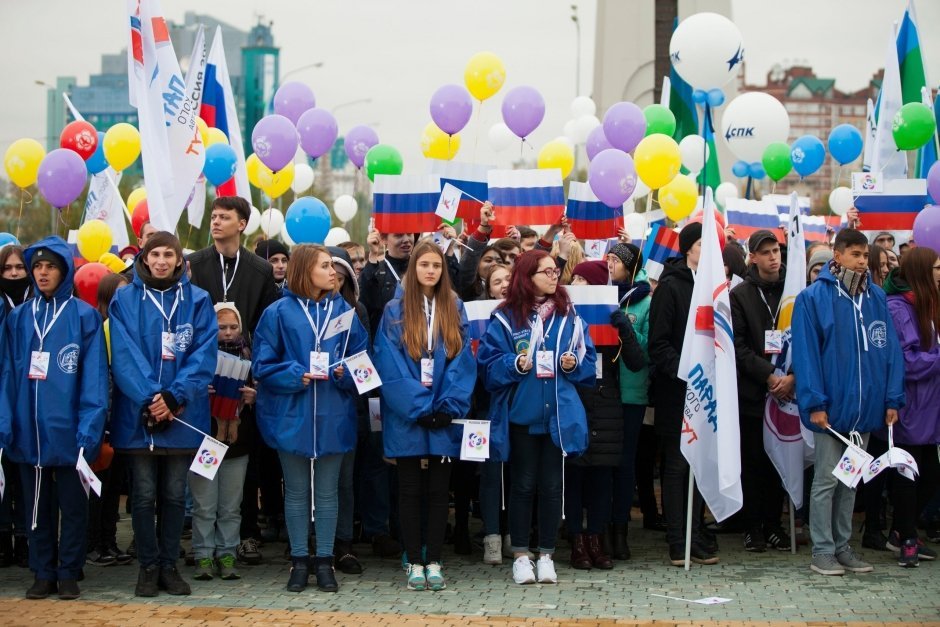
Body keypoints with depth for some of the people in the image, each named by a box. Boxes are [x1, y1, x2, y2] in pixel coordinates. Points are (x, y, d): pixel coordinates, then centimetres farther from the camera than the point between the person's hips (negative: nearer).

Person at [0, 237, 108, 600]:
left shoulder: (83, 316, -3)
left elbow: (94, 378, -7)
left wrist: (89, 429, -14)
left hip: (68, 430, -4)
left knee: (72, 505, 6)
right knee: (37, 505, 11)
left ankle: (69, 574, 15)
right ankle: (43, 573, 20)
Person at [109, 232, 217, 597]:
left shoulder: (197, 301, 4)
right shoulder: (125, 300, 2)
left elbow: (204, 355, -4)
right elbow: (124, 355, -7)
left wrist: (175, 396, -16)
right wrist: (149, 398, -18)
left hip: (183, 414, 1)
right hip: (137, 414, -1)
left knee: (175, 494, 8)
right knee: (144, 494, 3)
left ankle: (169, 565, 17)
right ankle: (148, 566, 13)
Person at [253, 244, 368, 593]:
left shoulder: (344, 312, 4)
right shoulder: (279, 312, -3)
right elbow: (264, 363, -3)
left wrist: (345, 373, -14)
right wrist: (295, 376, -18)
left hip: (333, 416, 2)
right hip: (292, 416, -2)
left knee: (327, 492, 8)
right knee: (296, 492, 8)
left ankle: (325, 561, 16)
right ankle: (299, 561, 16)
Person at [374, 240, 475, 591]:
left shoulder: (454, 310, 8)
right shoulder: (395, 312, 1)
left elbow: (462, 361, 1)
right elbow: (390, 365, -6)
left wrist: (448, 407, -10)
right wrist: (419, 408, -13)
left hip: (444, 418, 2)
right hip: (406, 417, -2)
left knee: (438, 490, 5)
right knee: (410, 490, 4)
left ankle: (434, 562, 10)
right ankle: (415, 563, 9)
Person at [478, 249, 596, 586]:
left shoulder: (568, 315, 6)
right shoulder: (505, 317, -2)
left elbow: (588, 360, 9)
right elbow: (489, 362, -4)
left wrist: (574, 364, -11)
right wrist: (515, 365, -21)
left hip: (559, 414, 2)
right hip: (521, 413, -2)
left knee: (551, 485, 6)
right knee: (523, 484, 6)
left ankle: (546, 555, 15)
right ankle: (520, 556, 13)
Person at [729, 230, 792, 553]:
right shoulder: (740, 295, 3)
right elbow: (738, 346, -3)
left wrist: (792, 375, -13)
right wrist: (768, 375, -13)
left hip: (786, 390, 1)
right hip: (752, 392, -1)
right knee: (753, 462, 3)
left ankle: (773, 524, 14)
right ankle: (753, 527, 9)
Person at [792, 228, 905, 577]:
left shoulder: (876, 297, 7)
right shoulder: (813, 298, -7)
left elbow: (890, 349, 7)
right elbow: (805, 352, -10)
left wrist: (892, 399, 0)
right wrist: (814, 402, -15)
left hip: (867, 410, 5)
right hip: (833, 408, -5)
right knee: (827, 479, 2)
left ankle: (843, 546, 22)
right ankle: (823, 551, 9)